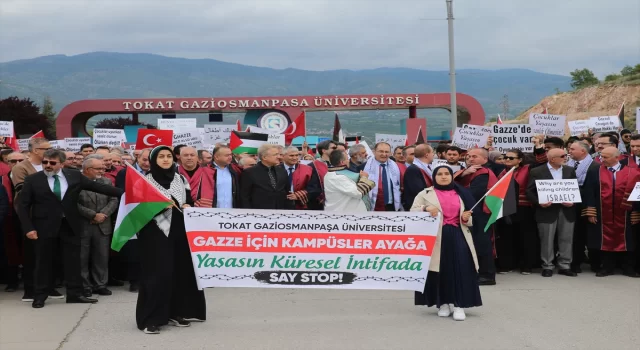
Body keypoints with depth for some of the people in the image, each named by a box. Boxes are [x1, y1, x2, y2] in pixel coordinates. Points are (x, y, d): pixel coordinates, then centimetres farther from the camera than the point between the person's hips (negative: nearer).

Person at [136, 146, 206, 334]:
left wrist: (188, 206, -5)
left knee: (181, 270, 4)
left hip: (179, 231, 5)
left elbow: (189, 200, 17)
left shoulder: (180, 179, 13)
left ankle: (177, 312, 16)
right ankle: (151, 318, -6)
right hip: (155, 232, -5)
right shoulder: (146, 180, -1)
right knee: (157, 273, -9)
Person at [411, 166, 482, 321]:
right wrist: (425, 208, -20)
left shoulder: (461, 194, 15)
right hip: (436, 237, -1)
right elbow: (412, 211, -1)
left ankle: (459, 305, -10)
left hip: (458, 236, 1)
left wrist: (466, 218, -3)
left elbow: (468, 219, 21)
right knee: (439, 269, -3)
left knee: (460, 269, -12)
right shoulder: (426, 194, 8)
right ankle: (443, 303, 9)